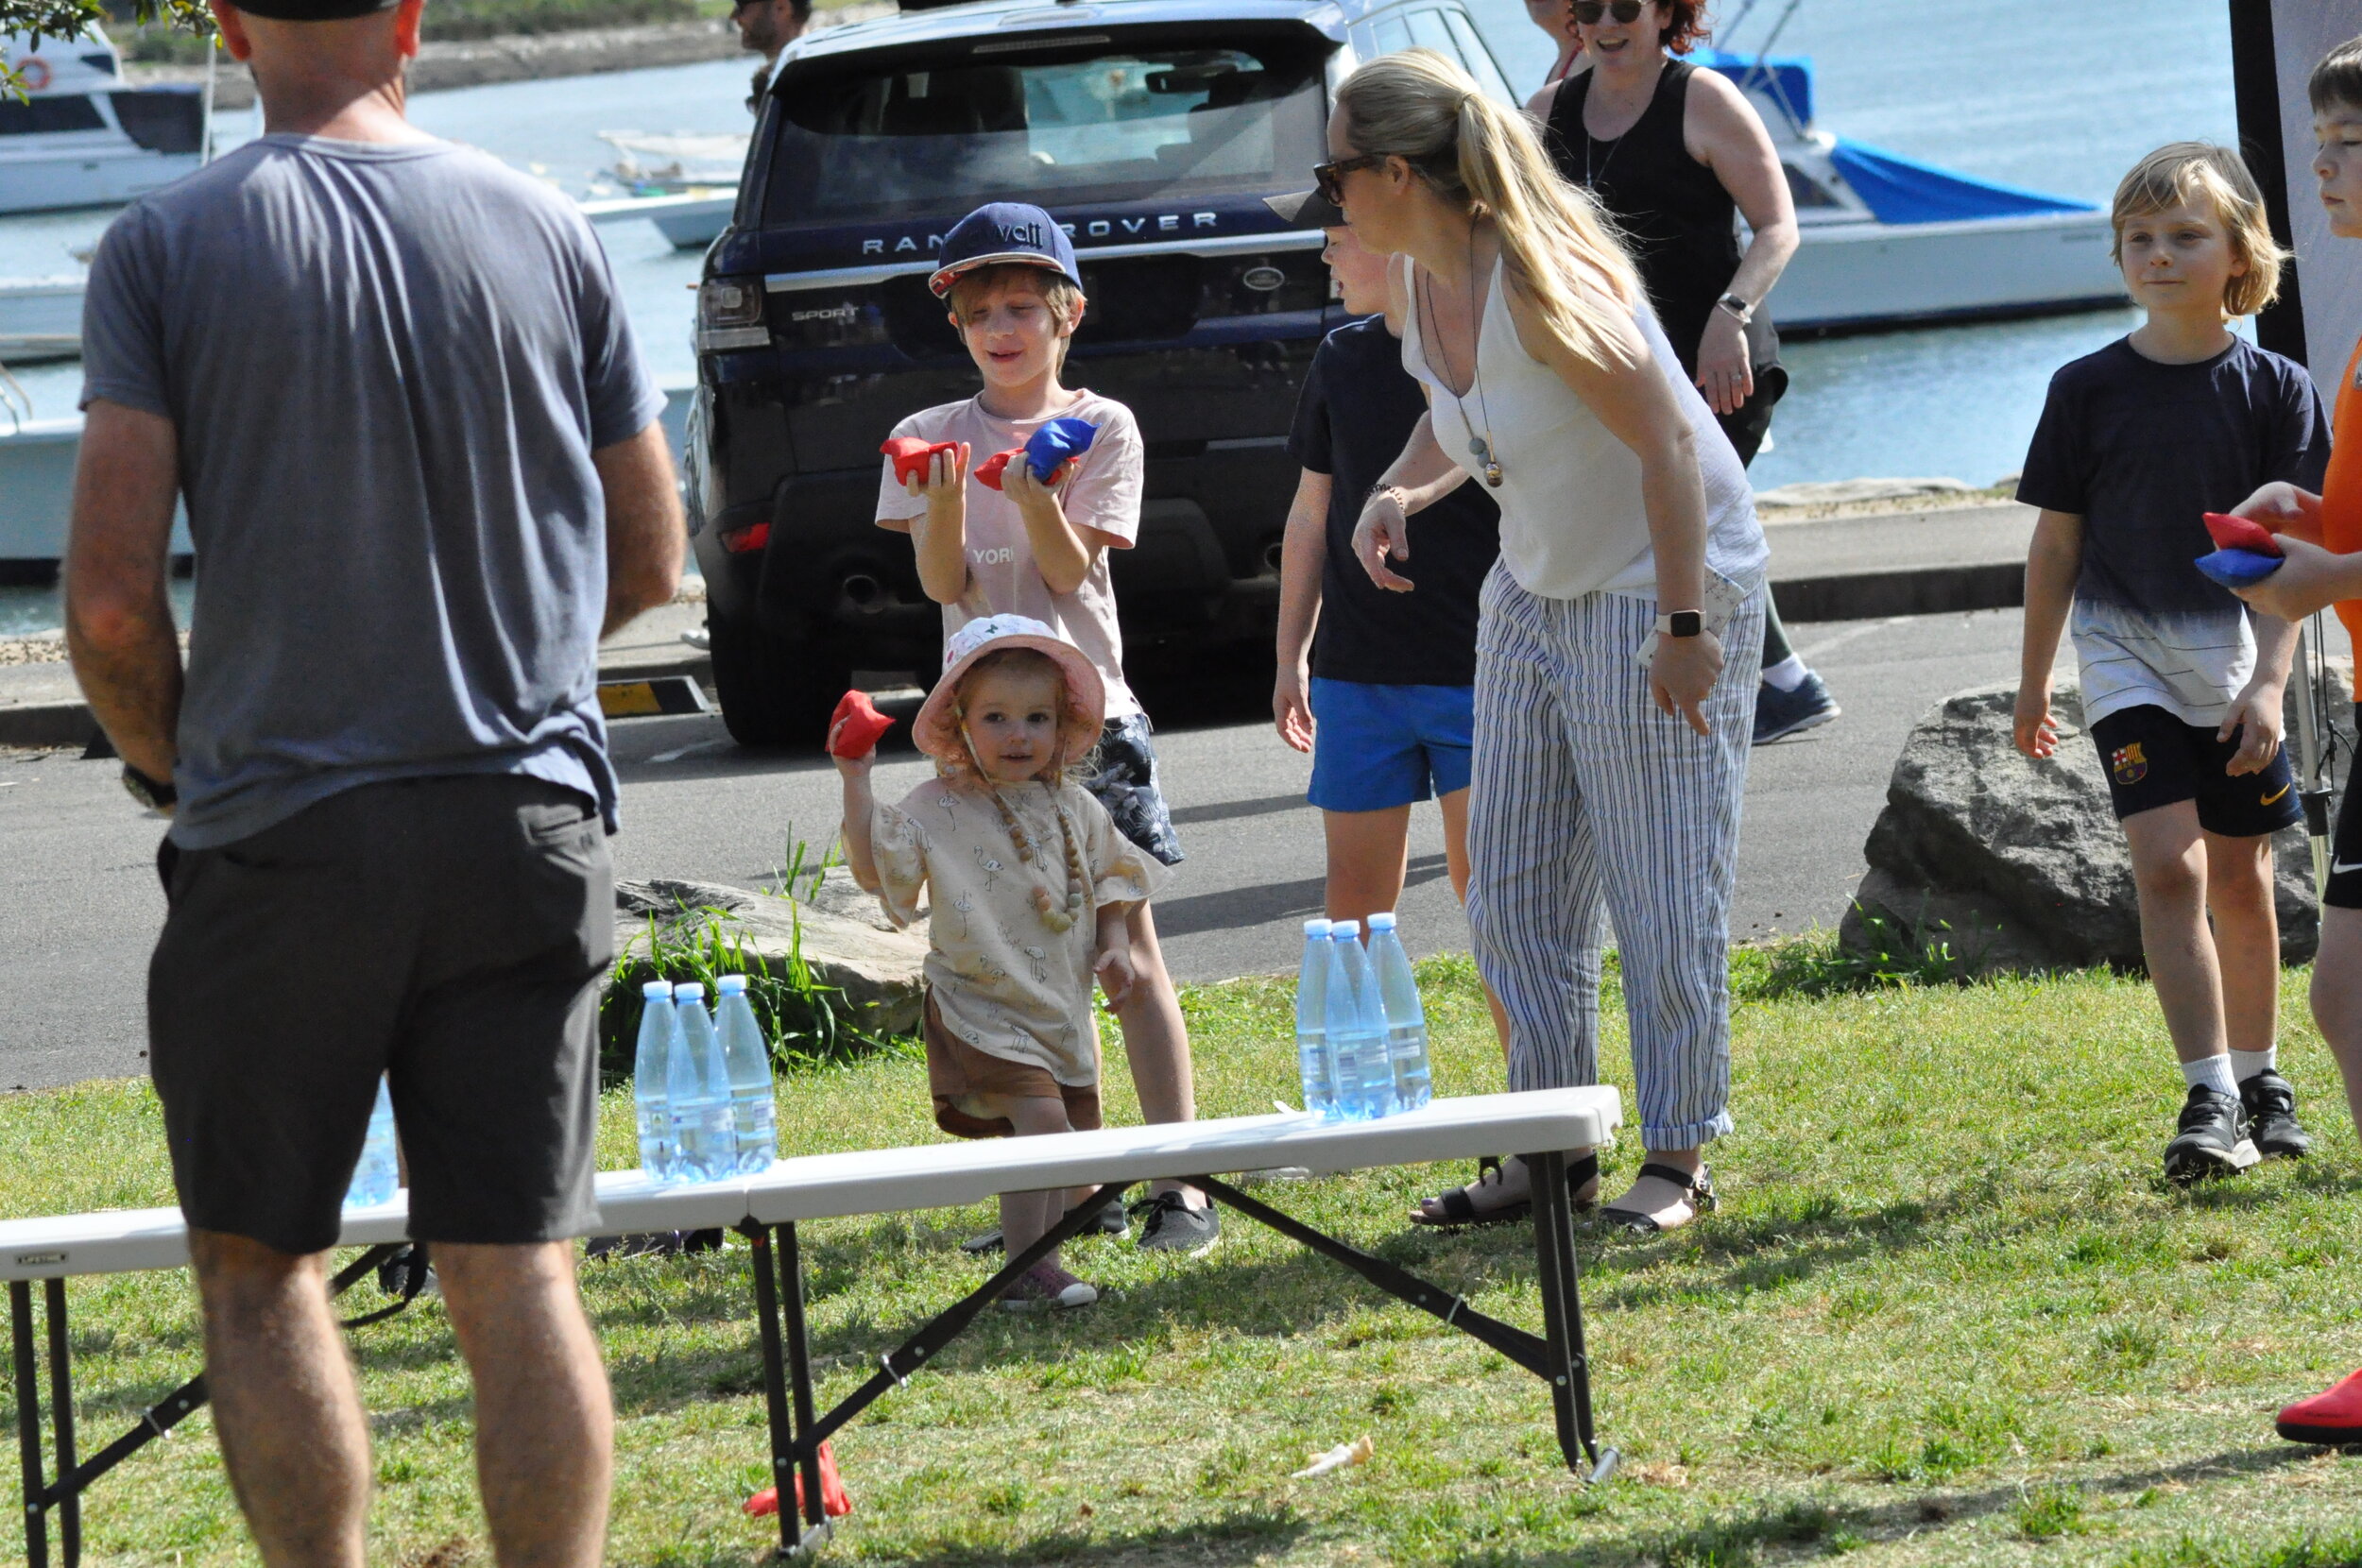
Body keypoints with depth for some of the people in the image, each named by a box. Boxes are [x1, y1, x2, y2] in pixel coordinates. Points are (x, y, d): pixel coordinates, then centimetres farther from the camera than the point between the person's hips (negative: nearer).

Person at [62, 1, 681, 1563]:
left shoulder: (167, 244, -6)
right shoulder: (547, 229, 2)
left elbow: (111, 601, -10)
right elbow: (648, 562, 9)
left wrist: (171, 759, 9)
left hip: (280, 834, -2)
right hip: (528, 815, 2)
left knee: (259, 1264, 10)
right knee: (519, 1271, 4)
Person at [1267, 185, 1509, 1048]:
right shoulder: (1344, 360, 7)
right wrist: (1291, 656, 17)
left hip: (1478, 669, -5)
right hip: (1358, 671, 5)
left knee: (1487, 882, -7)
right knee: (1356, 894, 6)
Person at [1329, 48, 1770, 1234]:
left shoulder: (1537, 284, -27)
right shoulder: (1423, 281, -1)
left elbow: (1668, 444, -26)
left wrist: (1684, 627, -27)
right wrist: (1402, 489, -3)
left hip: (1663, 588, -9)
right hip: (1536, 591, 9)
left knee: (1660, 893, -4)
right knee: (1511, 887, 9)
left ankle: (1677, 1158, 5)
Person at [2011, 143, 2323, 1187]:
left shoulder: (2274, 389, -3)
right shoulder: (2090, 390, -1)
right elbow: (2058, 543, 6)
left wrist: (2267, 681, -13)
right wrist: (2033, 681, 8)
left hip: (2234, 654, 1)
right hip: (2126, 654, -1)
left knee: (2240, 878, 9)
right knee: (2167, 865, -14)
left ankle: (2258, 1079, 26)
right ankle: (2210, 1100, -17)